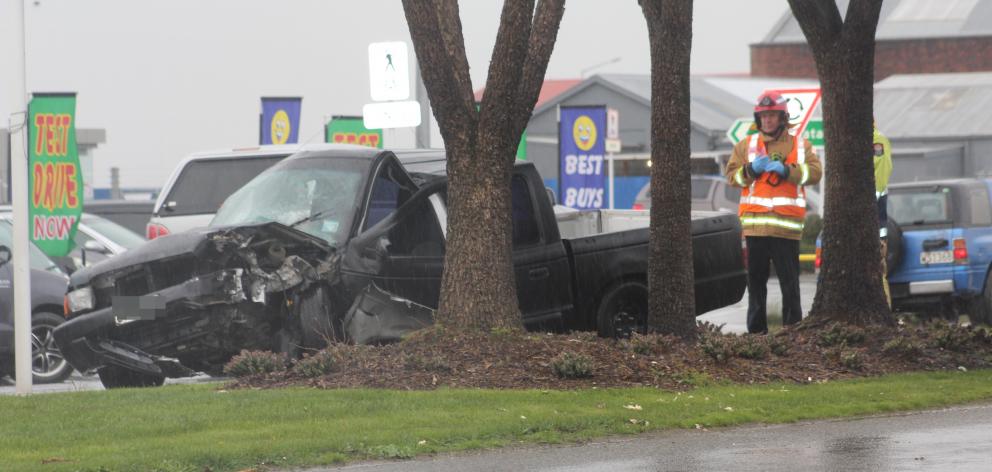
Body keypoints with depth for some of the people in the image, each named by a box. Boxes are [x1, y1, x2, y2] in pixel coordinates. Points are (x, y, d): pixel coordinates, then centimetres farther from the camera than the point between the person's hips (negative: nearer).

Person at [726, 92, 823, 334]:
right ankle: (756, 330, 10)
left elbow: (814, 172, -5)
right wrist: (751, 169, -10)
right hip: (755, 222, 2)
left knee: (789, 281, -3)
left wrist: (786, 170, -15)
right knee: (756, 280, 5)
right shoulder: (746, 145, 13)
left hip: (786, 224, -2)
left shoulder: (800, 146, 7)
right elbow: (732, 175, 8)